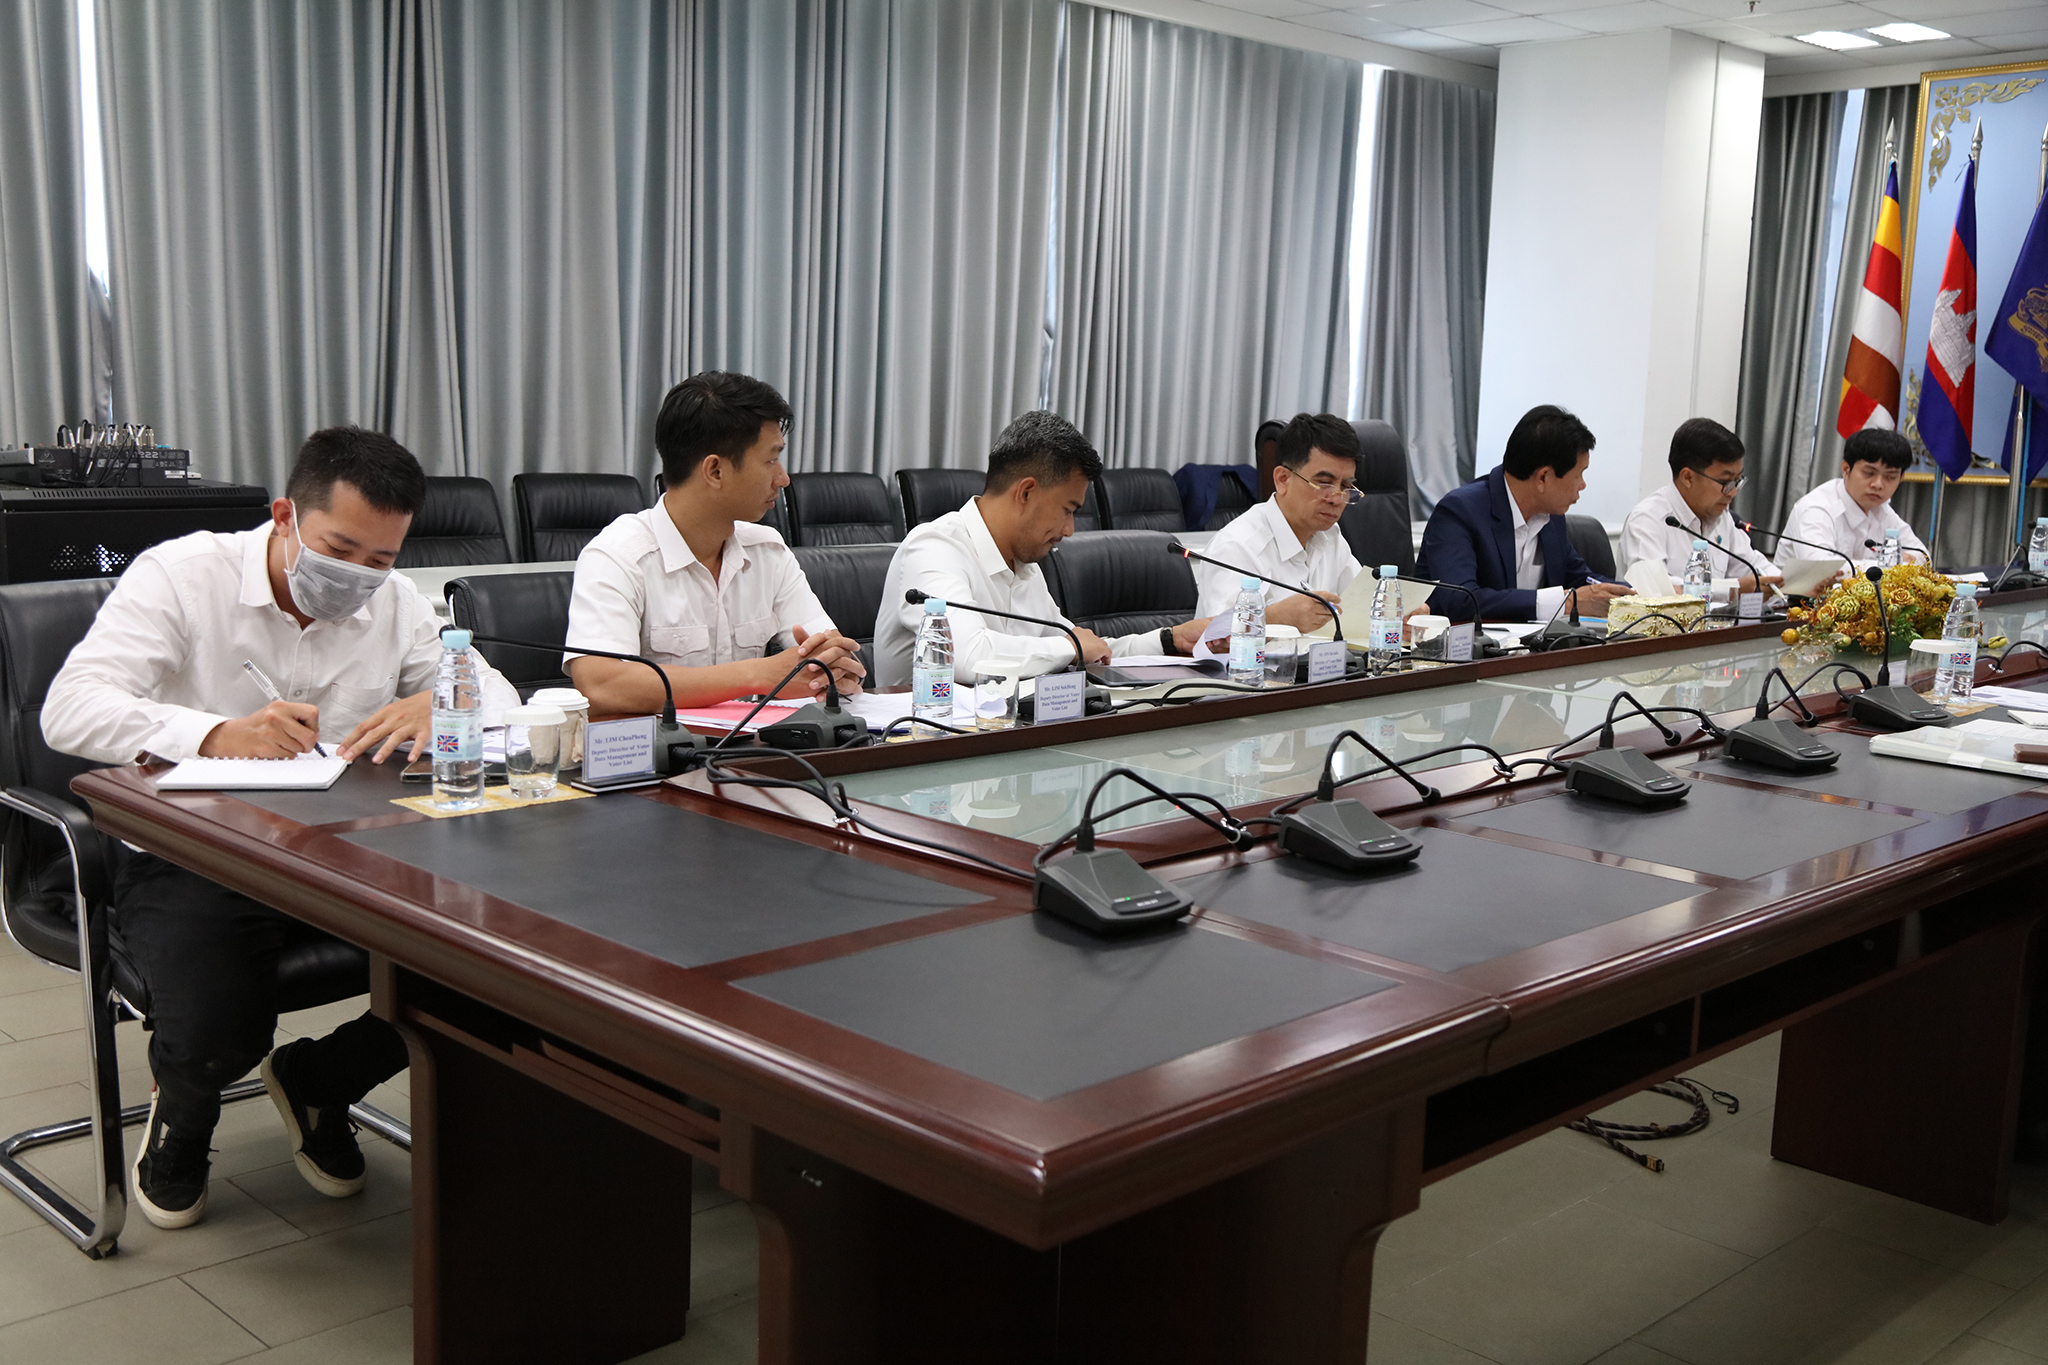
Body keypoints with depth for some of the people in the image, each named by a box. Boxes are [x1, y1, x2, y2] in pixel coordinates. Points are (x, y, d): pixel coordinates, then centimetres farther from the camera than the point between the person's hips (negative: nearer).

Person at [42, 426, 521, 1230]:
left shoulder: (394, 600, 7)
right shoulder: (180, 575, -7)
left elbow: (499, 698, 5)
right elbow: (68, 709, -19)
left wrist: (440, 706, -21)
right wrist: (217, 735, -36)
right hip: (188, 858, -4)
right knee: (216, 1033, -30)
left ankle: (317, 1082, 16)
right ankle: (182, 1109, 16)